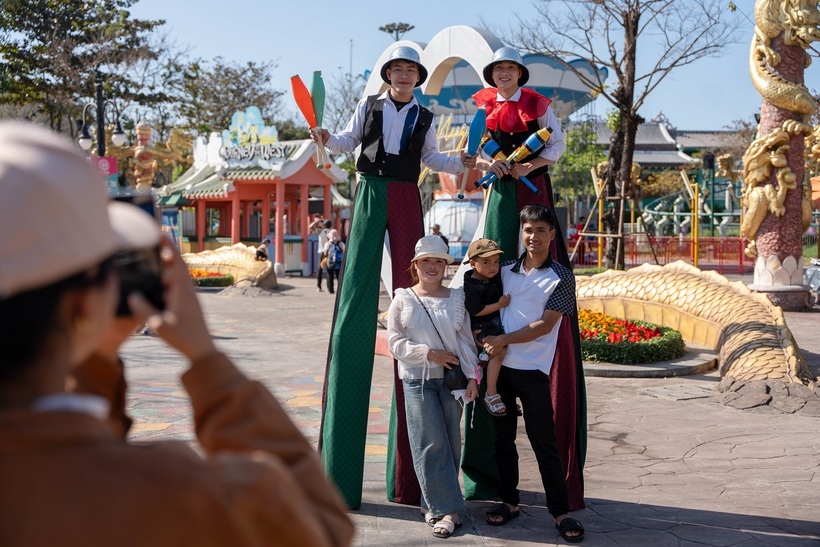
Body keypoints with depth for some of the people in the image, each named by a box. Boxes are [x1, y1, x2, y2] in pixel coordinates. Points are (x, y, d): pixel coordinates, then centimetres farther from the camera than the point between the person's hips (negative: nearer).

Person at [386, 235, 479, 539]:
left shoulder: (457, 298, 6)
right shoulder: (403, 300, 0)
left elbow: (466, 340, 4)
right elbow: (395, 343, -4)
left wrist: (472, 376, -3)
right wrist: (429, 353, -13)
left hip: (452, 378, 3)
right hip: (418, 380, -2)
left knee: (450, 443, 4)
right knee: (431, 443, -6)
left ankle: (434, 503, 17)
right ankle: (447, 509, -3)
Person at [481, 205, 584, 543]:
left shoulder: (561, 278, -4)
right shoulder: (506, 270, 9)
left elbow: (545, 325, -9)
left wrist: (505, 340, -13)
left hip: (533, 369, -4)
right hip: (500, 365, 5)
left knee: (543, 441, -3)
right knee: (503, 438, 12)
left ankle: (560, 511, 7)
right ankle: (509, 501, 24)